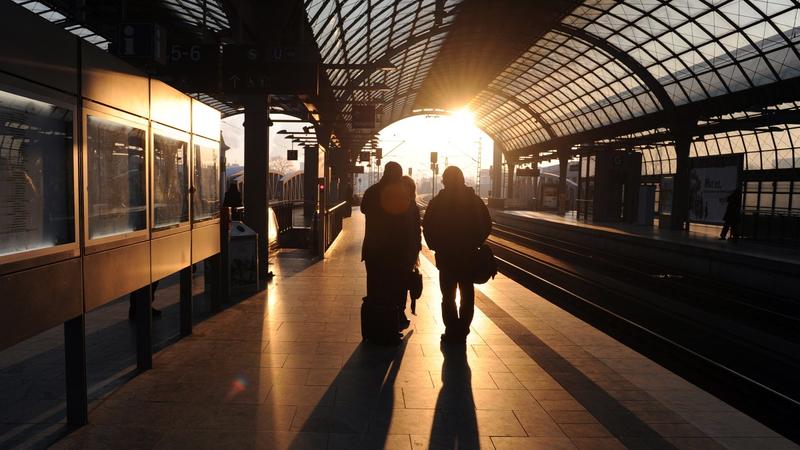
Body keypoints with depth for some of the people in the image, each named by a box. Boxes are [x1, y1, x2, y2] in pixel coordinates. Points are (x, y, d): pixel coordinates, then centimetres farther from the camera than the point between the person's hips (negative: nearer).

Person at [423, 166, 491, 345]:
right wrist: (474, 243, 8)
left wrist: (436, 246, 3)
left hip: (446, 256, -2)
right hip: (469, 256, 2)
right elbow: (486, 225, 0)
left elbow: (427, 228, -9)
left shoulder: (437, 202, -7)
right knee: (467, 295, 13)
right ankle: (462, 332, 13)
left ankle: (452, 331, 6)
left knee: (448, 295, 8)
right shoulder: (474, 200, 0)